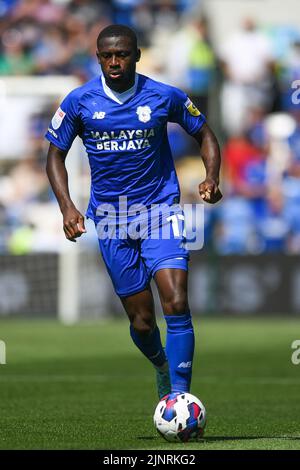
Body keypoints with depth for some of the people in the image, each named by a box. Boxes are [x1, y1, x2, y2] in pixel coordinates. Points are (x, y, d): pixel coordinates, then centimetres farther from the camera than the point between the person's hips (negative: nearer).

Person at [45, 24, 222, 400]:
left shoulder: (164, 97, -4)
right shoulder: (79, 101, -3)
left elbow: (204, 134, 11)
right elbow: (55, 155, 7)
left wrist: (212, 178, -7)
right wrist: (67, 206, -7)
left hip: (161, 212, -1)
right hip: (111, 220, 1)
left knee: (176, 303, -20)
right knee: (141, 320, 4)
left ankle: (179, 396, -17)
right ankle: (161, 365, 38)